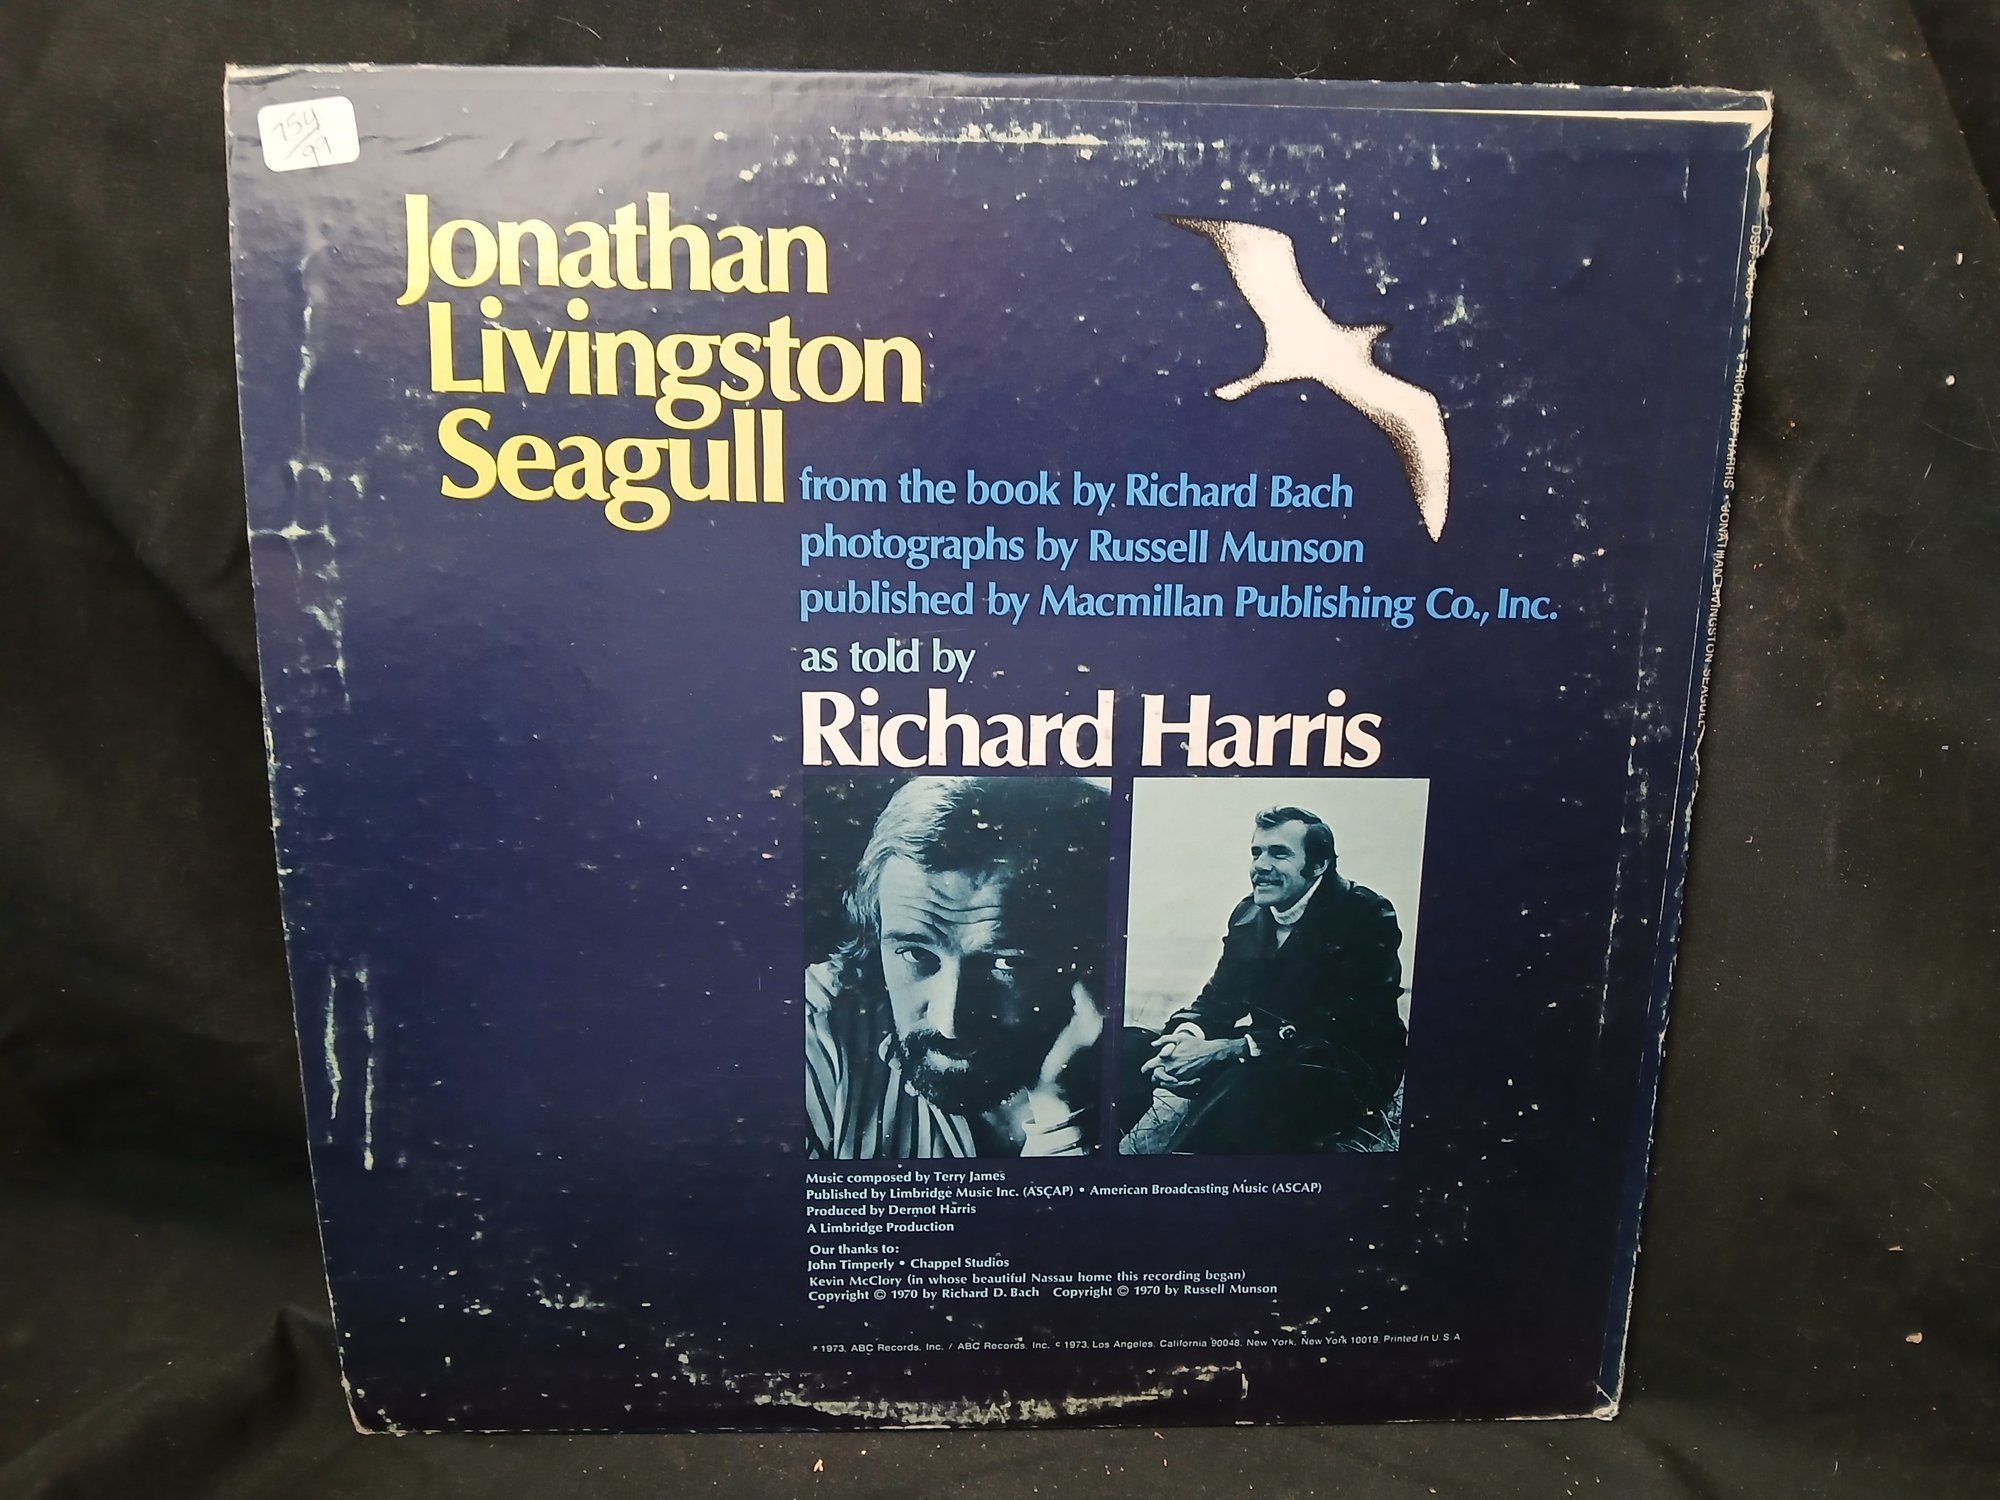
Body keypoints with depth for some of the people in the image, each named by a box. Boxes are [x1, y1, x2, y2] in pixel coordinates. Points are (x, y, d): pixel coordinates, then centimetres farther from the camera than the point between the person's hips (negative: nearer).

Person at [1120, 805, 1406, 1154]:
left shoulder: (1367, 917, -13)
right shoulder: (1249, 913, 8)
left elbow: (1338, 1029, -21)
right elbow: (1218, 998, 8)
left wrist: (1226, 1049, -27)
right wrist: (1185, 1039, -18)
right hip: (1265, 1060, 6)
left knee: (1248, 1080, -35)